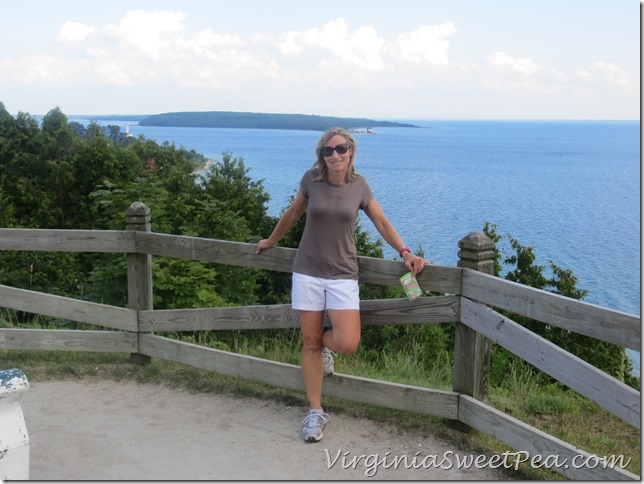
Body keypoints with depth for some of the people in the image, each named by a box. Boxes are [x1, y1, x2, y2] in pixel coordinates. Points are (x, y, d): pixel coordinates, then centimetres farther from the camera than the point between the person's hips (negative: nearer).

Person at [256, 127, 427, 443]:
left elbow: (382, 222, 6)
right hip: (308, 272, 0)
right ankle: (315, 413, 15)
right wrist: (271, 242, 26)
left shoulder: (359, 185, 0)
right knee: (310, 344, 3)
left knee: (347, 344, -12)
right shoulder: (312, 179, -2)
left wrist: (405, 253, -5)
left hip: (342, 275, 0)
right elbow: (293, 214, 14)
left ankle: (323, 343, 26)